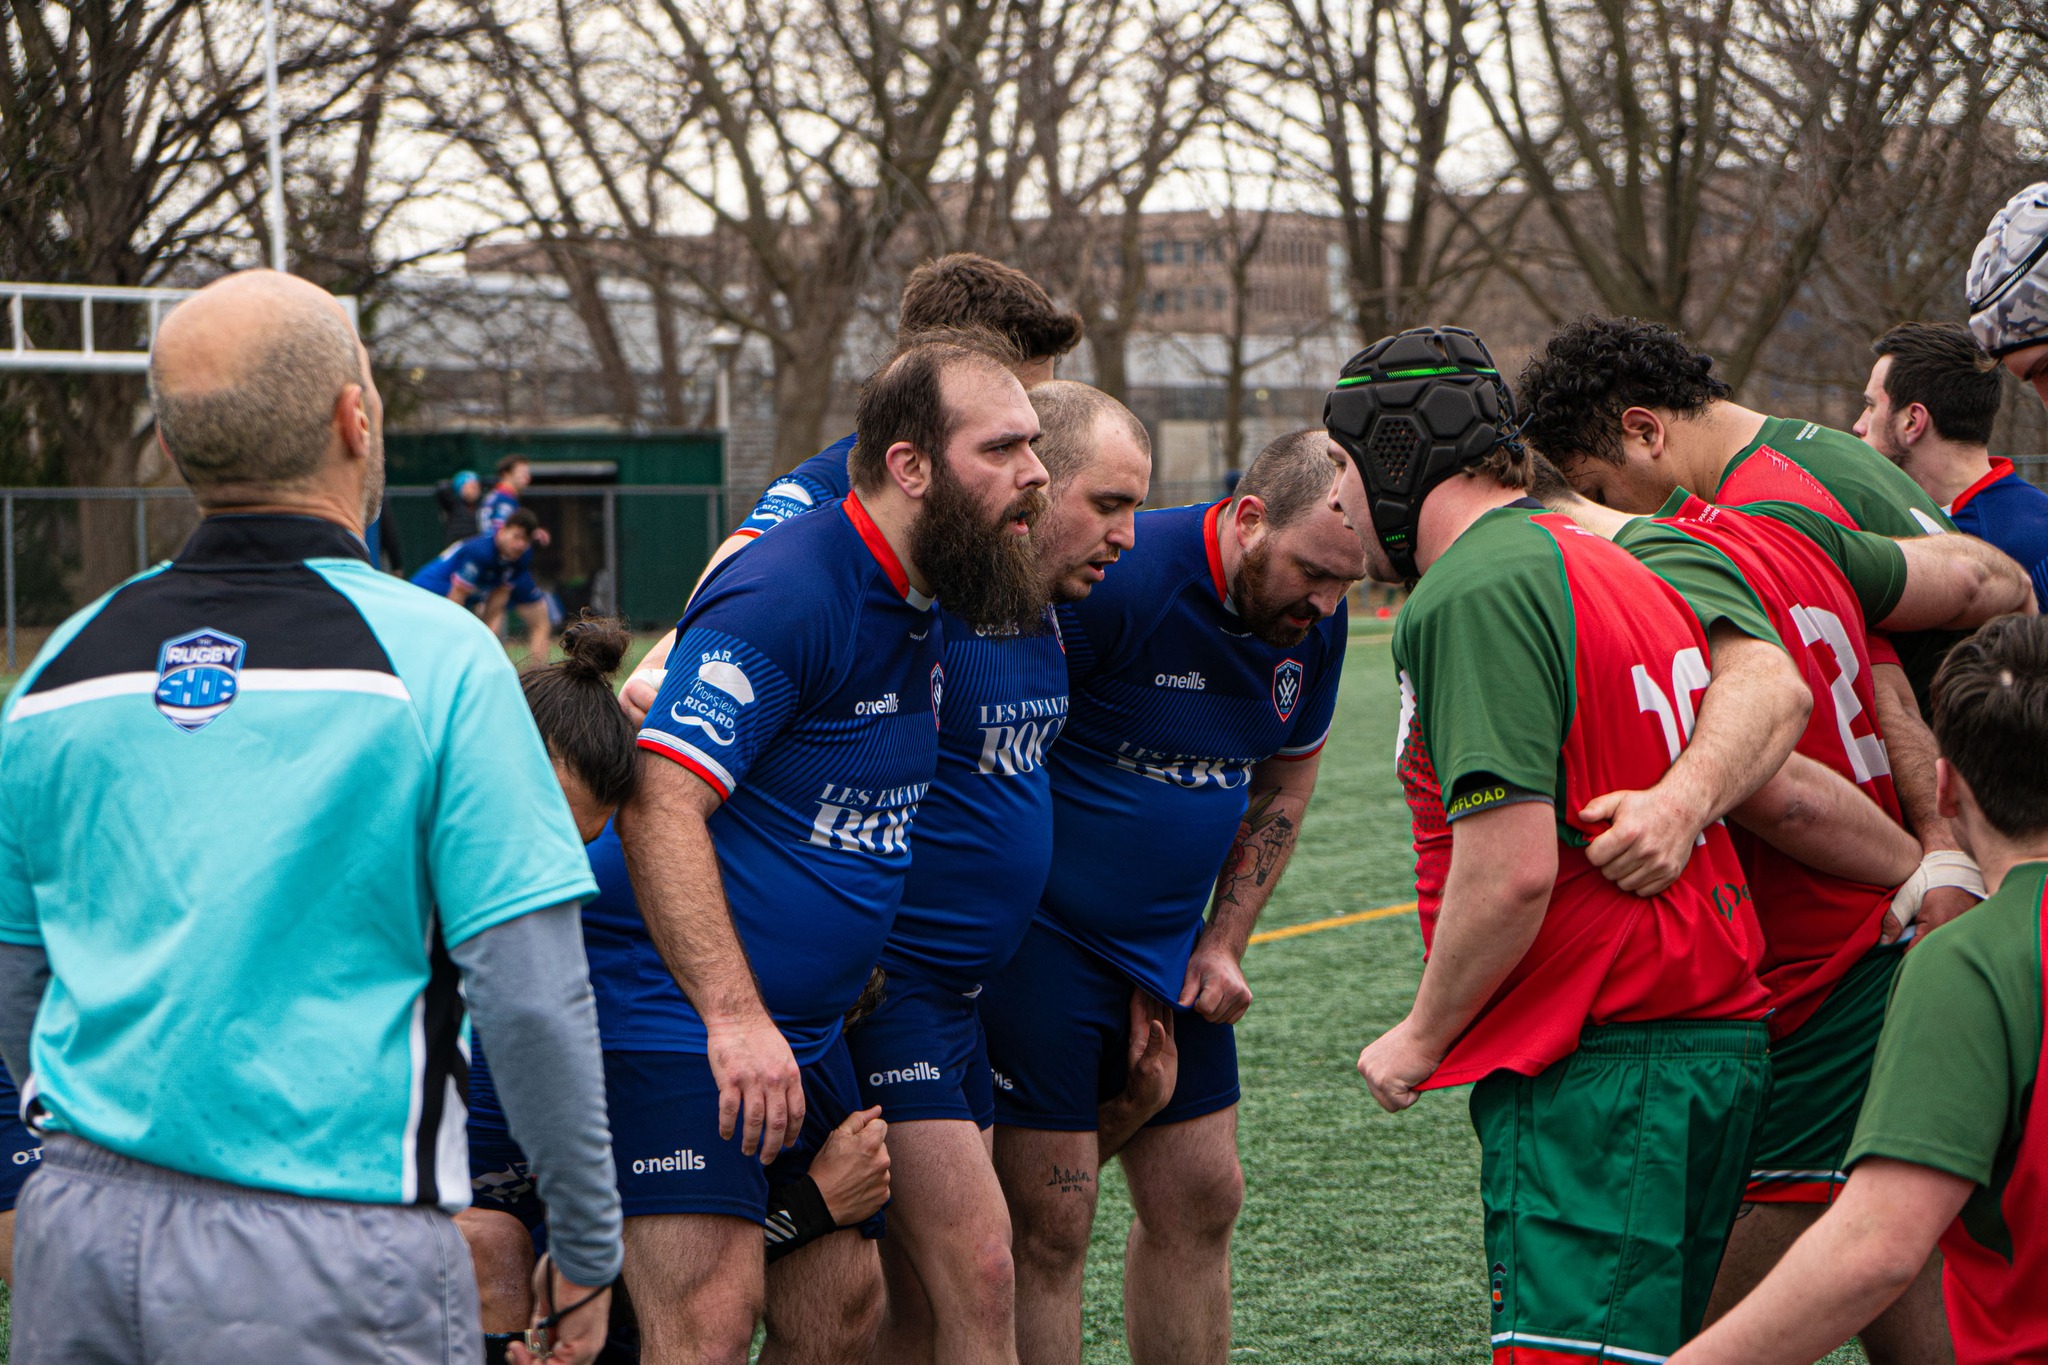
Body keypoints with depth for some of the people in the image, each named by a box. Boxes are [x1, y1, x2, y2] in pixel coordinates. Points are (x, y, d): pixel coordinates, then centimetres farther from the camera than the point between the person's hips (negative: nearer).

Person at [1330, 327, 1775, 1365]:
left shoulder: (1472, 593, -13)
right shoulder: (1614, 566, 17)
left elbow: (1512, 867, -20)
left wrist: (1422, 1038, -8)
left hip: (1596, 1066, -10)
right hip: (1725, 1037, 10)